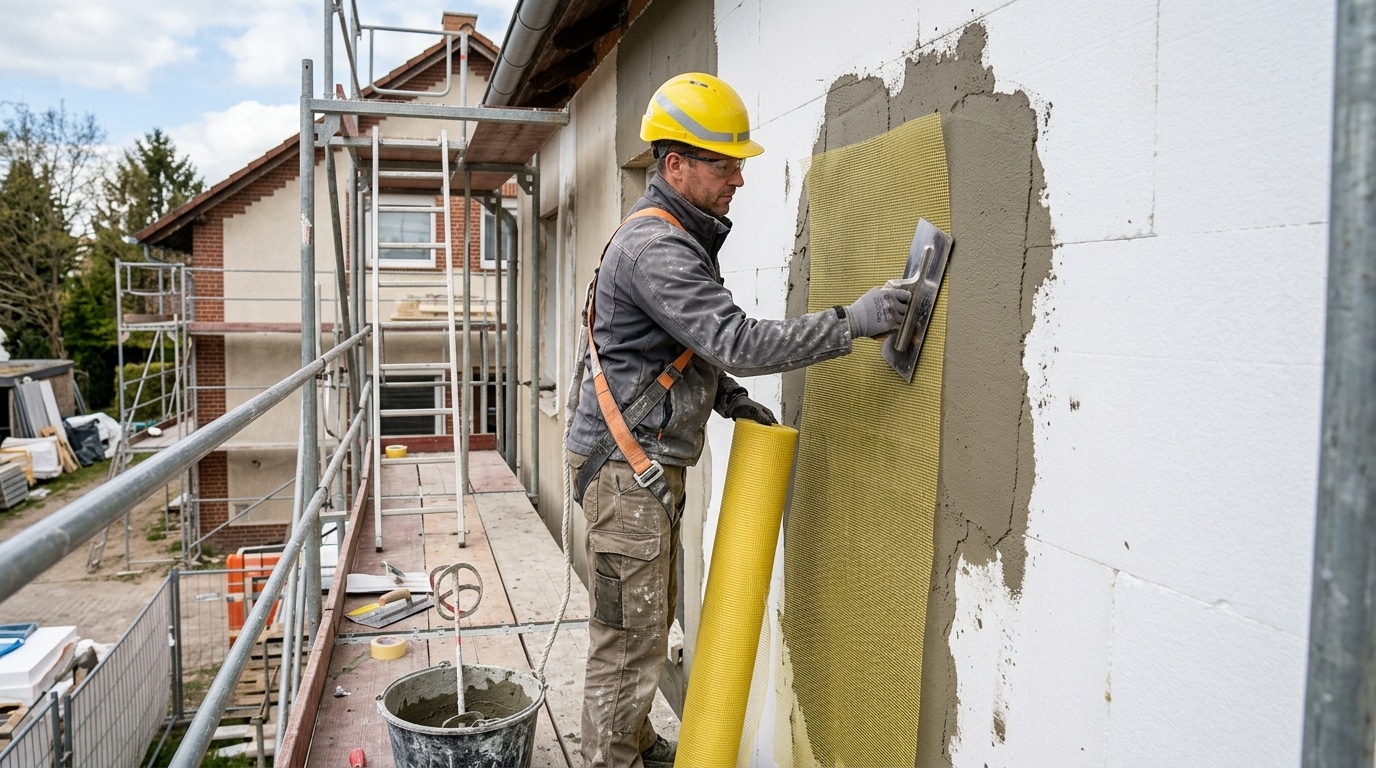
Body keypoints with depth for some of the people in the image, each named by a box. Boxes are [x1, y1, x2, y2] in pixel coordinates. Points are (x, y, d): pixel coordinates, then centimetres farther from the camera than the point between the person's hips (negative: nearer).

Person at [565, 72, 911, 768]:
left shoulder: (679, 237, 15)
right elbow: (737, 341, -28)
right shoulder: (653, 247, -20)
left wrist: (728, 397, 8)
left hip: (654, 463, 10)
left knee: (651, 620, 21)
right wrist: (852, 320, -27)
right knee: (628, 640, -1)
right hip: (627, 467, -10)